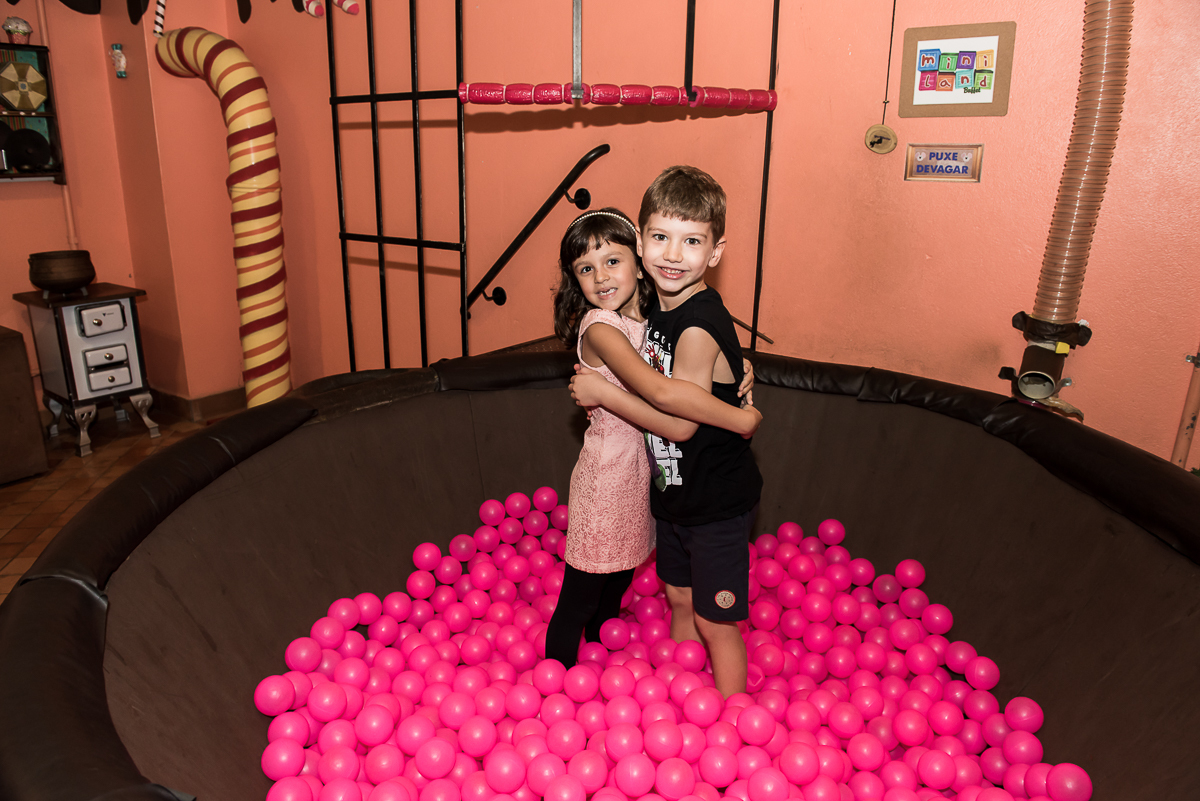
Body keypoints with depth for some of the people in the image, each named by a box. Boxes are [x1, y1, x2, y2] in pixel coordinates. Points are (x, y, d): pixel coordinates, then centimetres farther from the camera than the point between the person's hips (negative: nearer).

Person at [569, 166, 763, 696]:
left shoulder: (700, 327, -27)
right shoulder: (659, 307, 0)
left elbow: (680, 420, -23)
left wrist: (603, 394, -16)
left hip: (718, 501, -8)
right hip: (674, 492, 8)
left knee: (714, 621, 8)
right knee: (679, 600, 23)